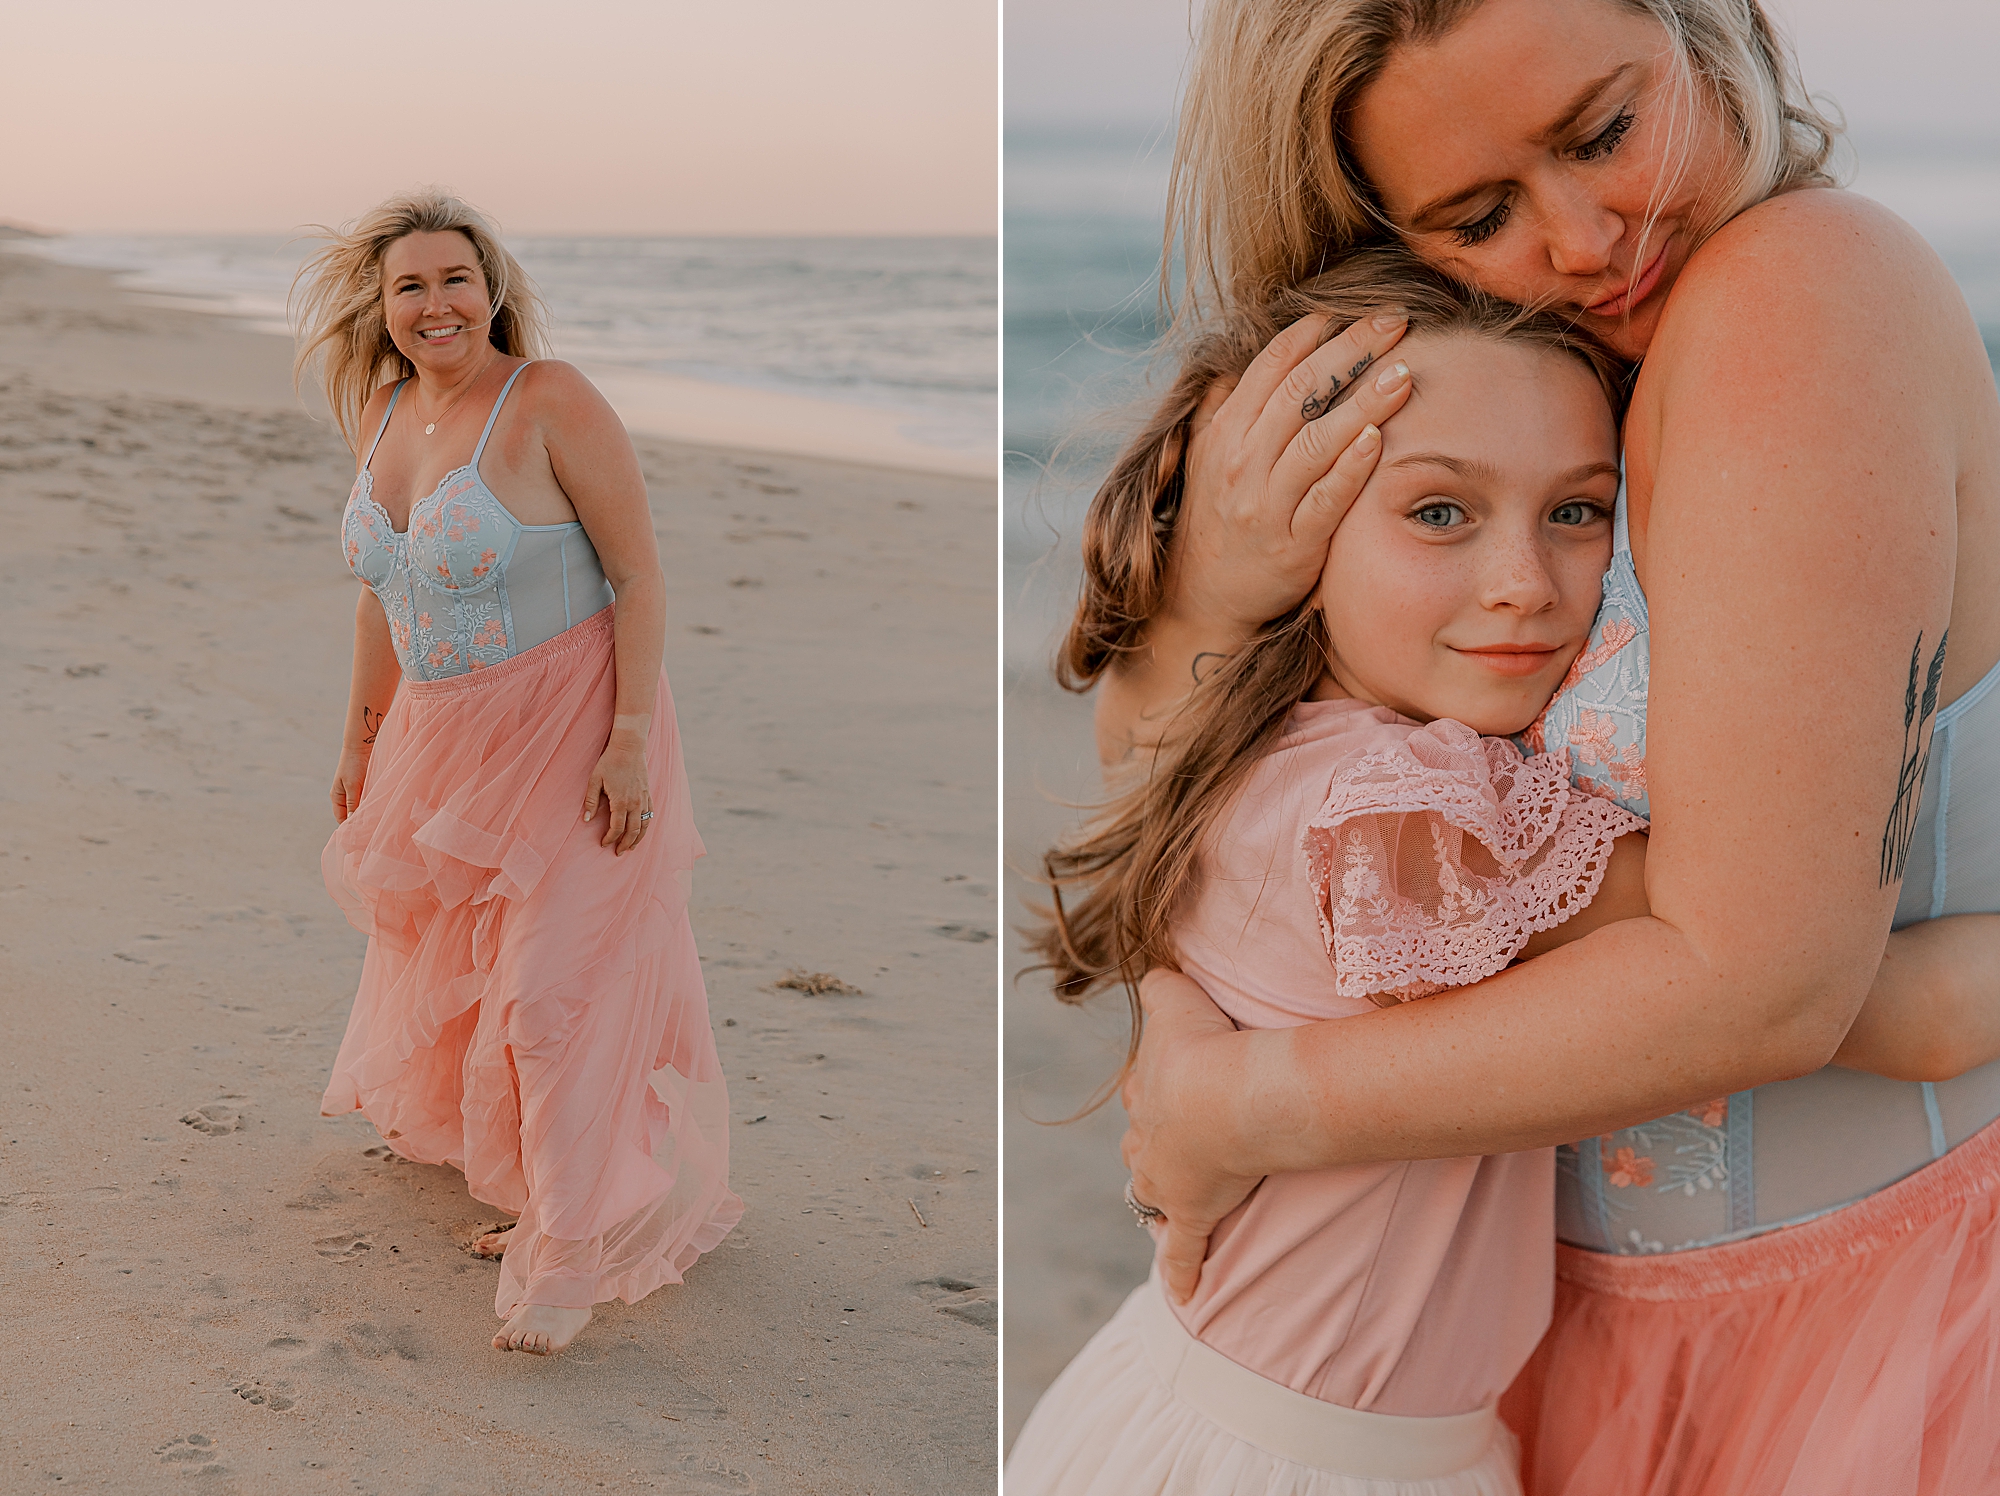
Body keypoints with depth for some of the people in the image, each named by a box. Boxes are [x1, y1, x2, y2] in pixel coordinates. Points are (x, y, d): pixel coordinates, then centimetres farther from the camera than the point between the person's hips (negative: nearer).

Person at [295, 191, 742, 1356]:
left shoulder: (553, 403, -17)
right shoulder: (380, 414, 4)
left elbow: (640, 576, -17)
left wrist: (630, 741, -22)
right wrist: (362, 731, 18)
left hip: (568, 729, -7)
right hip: (444, 737, 8)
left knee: (557, 984, -6)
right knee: (459, 960, 20)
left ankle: (571, 1255, 7)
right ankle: (531, 1191, 43)